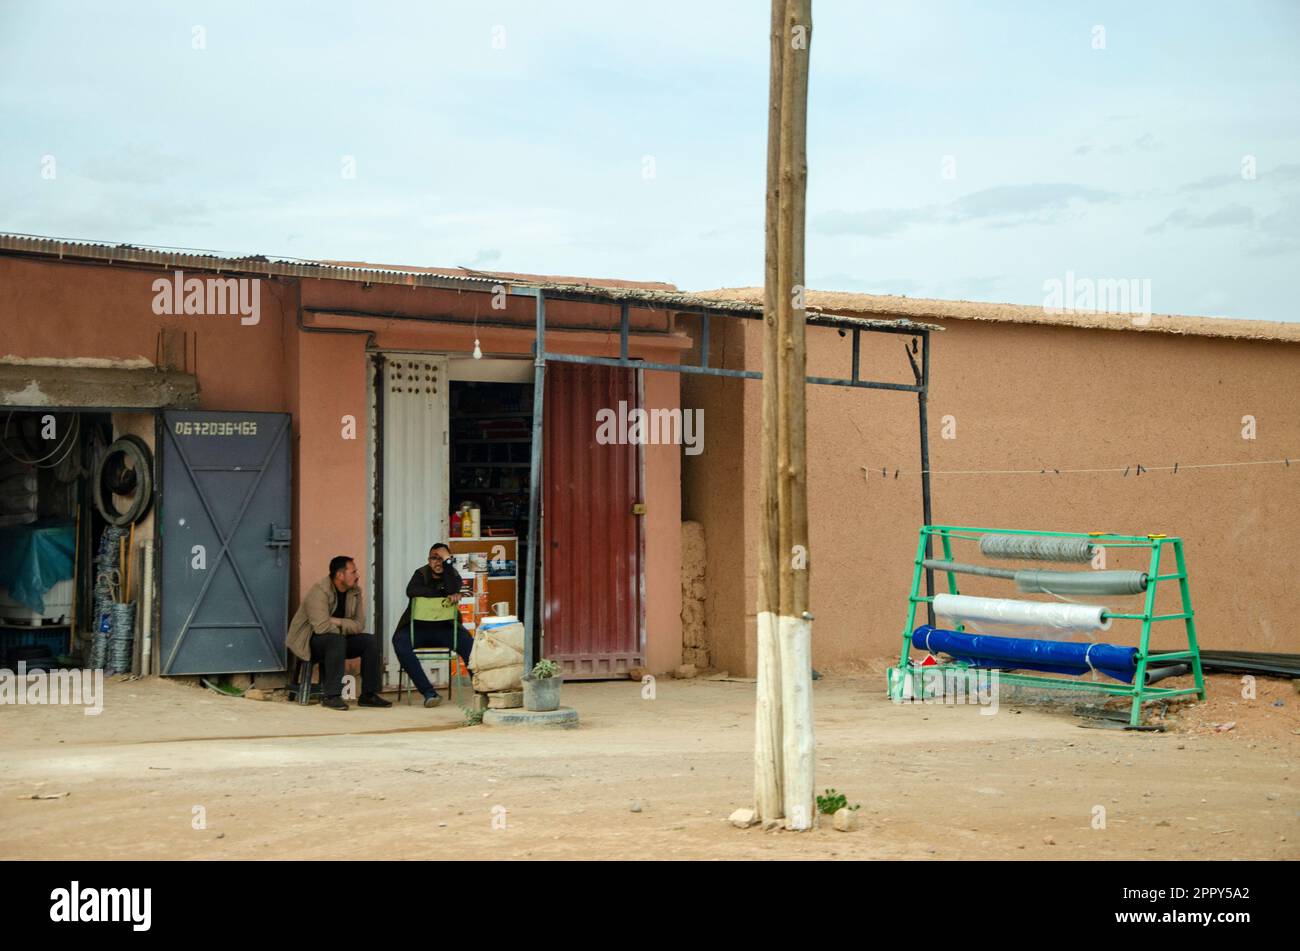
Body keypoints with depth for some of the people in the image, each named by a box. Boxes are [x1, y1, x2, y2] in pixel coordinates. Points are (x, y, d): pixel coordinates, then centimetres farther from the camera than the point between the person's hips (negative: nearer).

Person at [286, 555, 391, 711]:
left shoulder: (355, 591, 2)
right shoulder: (319, 591, -22)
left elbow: (357, 625, -3)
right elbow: (322, 626, -32)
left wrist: (337, 622, -20)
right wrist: (344, 627, -15)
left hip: (337, 639, 7)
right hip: (308, 641, -7)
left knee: (371, 641, -10)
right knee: (336, 640, -36)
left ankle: (368, 695, -7)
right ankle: (331, 696, -34)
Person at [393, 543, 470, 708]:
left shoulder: (453, 575, 7)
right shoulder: (421, 574, 8)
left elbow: (452, 590, -19)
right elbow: (411, 591, -15)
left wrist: (448, 560, -16)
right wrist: (444, 594, -17)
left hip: (444, 628, 0)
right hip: (418, 627, 0)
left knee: (469, 643, -28)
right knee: (399, 641, -33)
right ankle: (428, 692, -37)